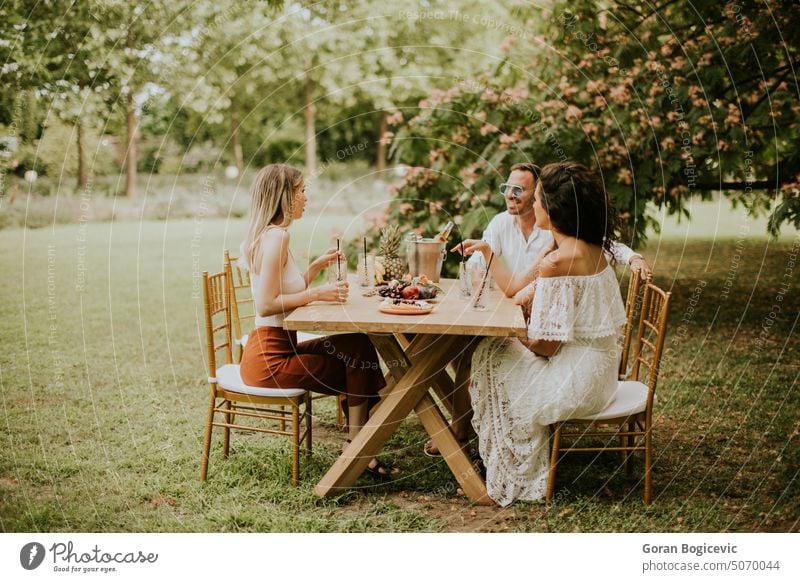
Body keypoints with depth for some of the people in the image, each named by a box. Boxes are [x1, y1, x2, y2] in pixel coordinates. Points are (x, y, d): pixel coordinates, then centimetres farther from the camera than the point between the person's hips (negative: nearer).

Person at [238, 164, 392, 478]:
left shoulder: (270, 235, 14)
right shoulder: (276, 236, -17)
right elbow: (266, 305, -24)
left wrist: (316, 267, 11)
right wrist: (317, 293, -21)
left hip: (277, 349, 10)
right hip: (269, 357, -10)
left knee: (357, 346, 10)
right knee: (355, 364, -4)